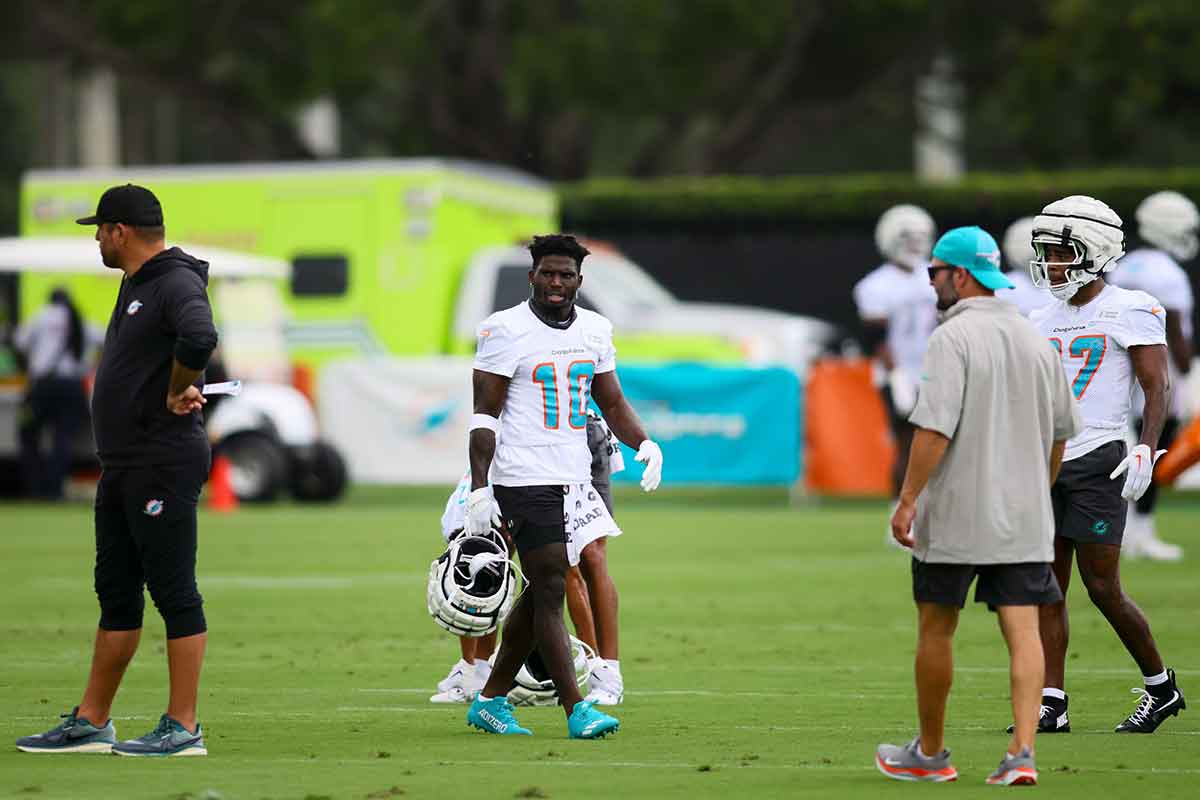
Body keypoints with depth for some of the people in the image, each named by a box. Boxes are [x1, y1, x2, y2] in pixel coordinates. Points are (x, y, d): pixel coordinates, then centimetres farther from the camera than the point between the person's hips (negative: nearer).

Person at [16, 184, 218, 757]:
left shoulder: (177, 283, -15)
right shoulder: (135, 284, 17)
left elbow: (199, 338, -36)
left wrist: (177, 393, -20)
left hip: (164, 464, -10)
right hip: (122, 467, 10)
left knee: (175, 594, -6)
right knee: (116, 595, 14)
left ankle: (183, 729, -3)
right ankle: (90, 725, 20)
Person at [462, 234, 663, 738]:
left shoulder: (594, 330, 11)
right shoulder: (506, 331, -8)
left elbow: (612, 403, 16)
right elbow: (485, 414, -7)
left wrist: (644, 443, -3)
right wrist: (479, 487, -14)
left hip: (573, 478, 7)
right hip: (525, 480, -7)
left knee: (541, 593, 10)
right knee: (551, 590, -10)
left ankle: (490, 701, 21)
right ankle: (577, 710, -12)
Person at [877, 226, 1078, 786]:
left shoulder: (953, 338, -12)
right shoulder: (1035, 340, 10)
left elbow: (935, 428, -20)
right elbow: (1060, 430, 18)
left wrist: (907, 501, -18)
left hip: (954, 519, -5)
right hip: (1025, 521, 5)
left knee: (935, 630, 8)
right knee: (1023, 633, 0)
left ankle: (930, 754, 18)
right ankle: (1022, 753, -12)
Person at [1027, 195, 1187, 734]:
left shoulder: (1129, 311, -4)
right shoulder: (1044, 321, 15)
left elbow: (1157, 387, -8)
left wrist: (1146, 450, -20)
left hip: (1098, 463, -7)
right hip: (1046, 462, 7)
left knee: (1103, 588, -6)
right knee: (1048, 587, 2)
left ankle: (1161, 686, 12)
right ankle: (1052, 704, 5)